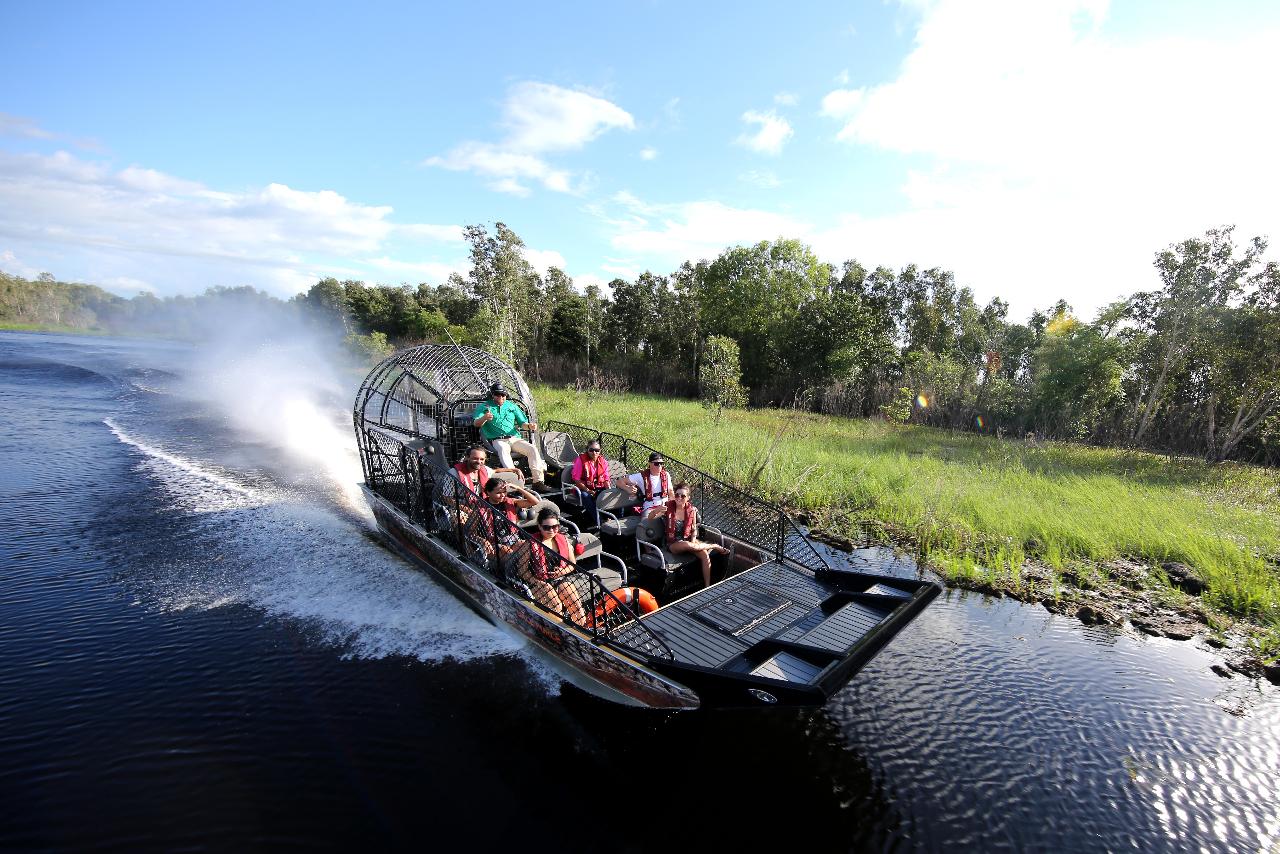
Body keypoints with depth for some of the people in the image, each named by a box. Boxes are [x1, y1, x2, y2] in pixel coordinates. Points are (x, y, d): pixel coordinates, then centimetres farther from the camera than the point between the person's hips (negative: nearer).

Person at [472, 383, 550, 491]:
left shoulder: (512, 405, 24)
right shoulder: (484, 407, 13)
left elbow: (522, 422, 22)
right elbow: (476, 423, -1)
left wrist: (529, 425, -3)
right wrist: (484, 418, -25)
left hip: (515, 438, 3)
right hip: (498, 440, -3)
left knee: (533, 449, -23)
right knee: (503, 450, -39)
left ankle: (538, 481, -26)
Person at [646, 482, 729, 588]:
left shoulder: (692, 509, -3)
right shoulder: (668, 507, -11)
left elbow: (694, 528, 8)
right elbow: (650, 518, -15)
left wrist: (693, 540, -12)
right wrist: (656, 510, -38)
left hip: (688, 540, 3)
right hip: (673, 544, -3)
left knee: (705, 556, -25)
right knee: (687, 545, -35)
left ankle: (707, 586, -12)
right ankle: (714, 546, -10)